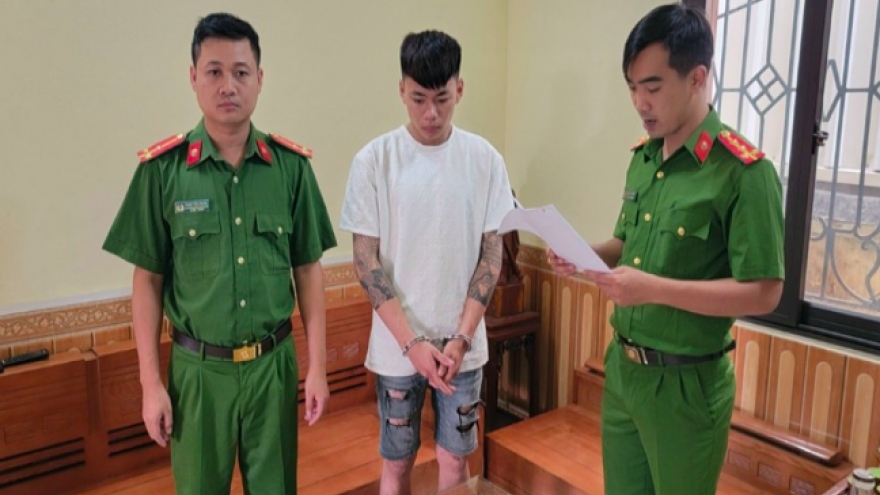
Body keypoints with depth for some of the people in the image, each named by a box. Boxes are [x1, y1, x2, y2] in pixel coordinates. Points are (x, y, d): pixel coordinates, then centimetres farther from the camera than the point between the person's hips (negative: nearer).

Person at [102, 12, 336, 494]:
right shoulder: (162, 168, -7)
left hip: (274, 363, 1)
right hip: (198, 368, -1)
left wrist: (317, 366, 1)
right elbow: (148, 280, -1)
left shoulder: (291, 164, -4)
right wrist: (151, 383, -2)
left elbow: (308, 270, 2)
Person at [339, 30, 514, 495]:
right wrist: (411, 342, -14)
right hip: (397, 346, -1)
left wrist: (462, 337, -9)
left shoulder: (484, 158, -4)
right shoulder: (374, 159, -8)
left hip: (463, 343, 1)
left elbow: (491, 253, -1)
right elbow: (366, 261, -7)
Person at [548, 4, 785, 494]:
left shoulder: (744, 171, -18)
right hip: (621, 368, 7)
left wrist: (655, 289, -27)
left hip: (687, 384, -6)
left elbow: (763, 293, -19)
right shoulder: (642, 158, 4)